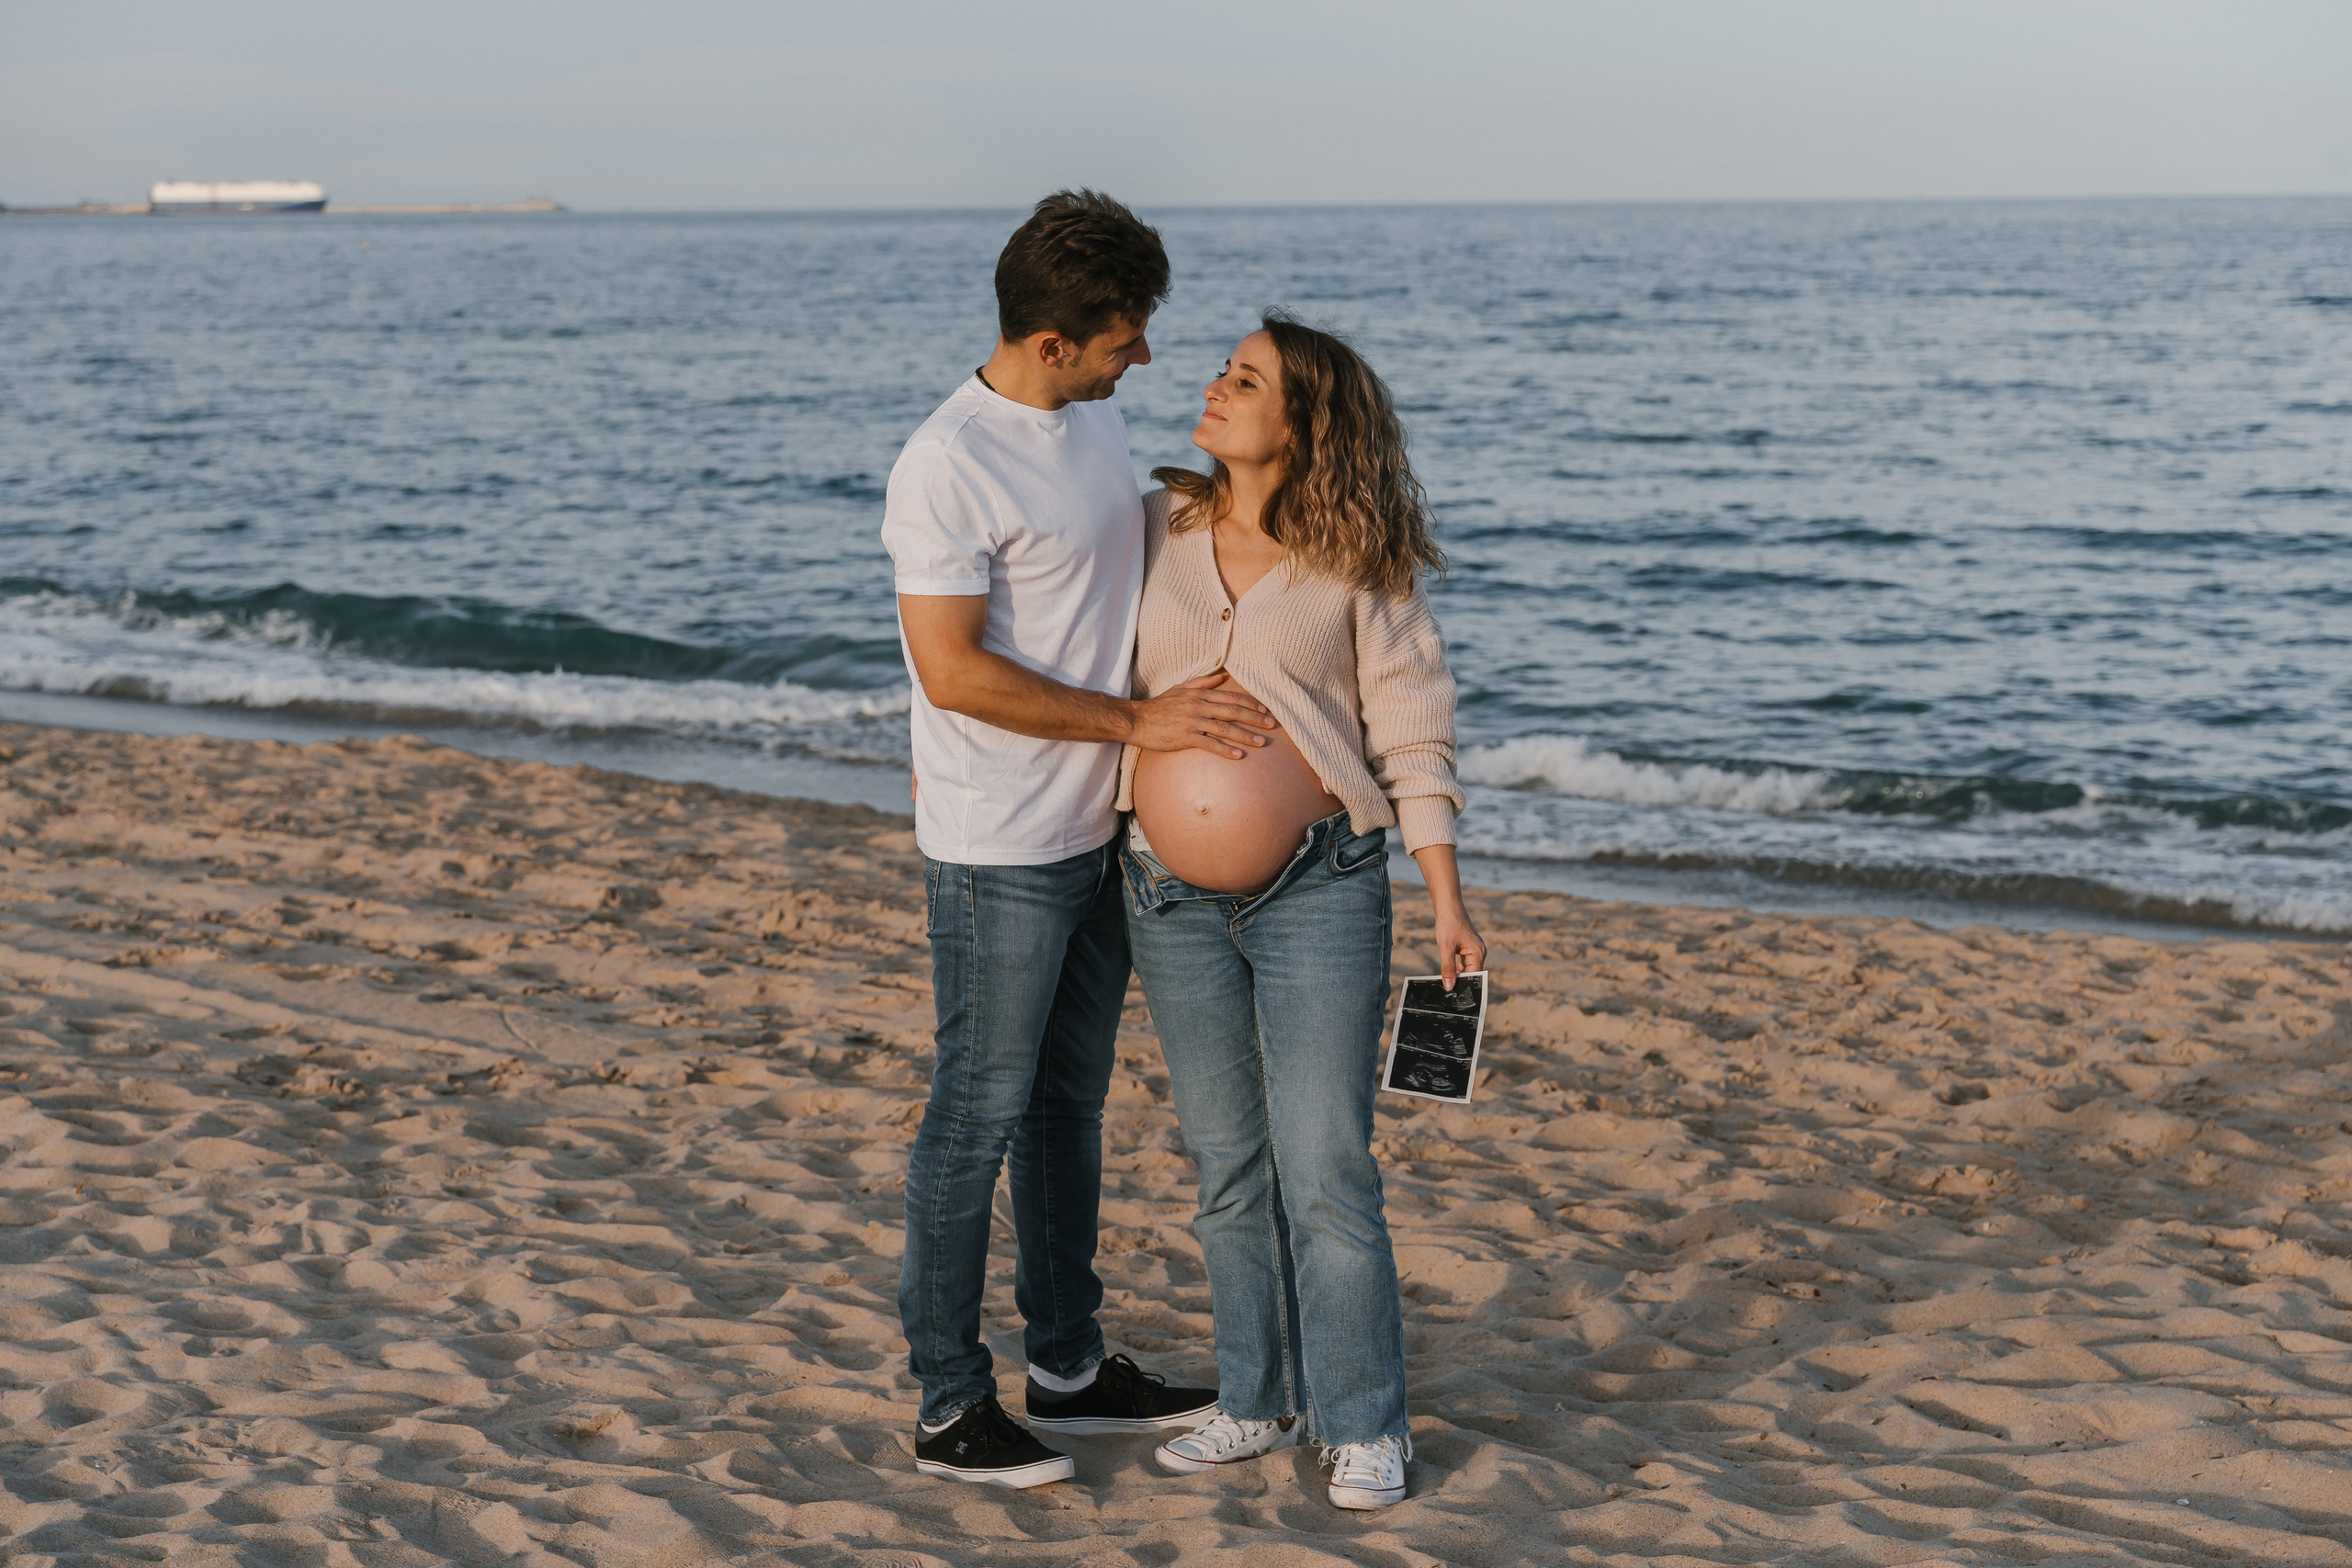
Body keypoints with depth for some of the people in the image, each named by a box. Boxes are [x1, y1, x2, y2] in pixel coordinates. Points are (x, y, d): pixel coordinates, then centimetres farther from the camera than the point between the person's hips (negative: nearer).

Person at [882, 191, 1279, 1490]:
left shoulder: (1094, 422, 7)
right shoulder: (949, 468, -20)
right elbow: (953, 672, -22)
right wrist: (1138, 721, -20)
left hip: (1096, 835, 9)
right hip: (998, 855, -8)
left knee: (1071, 1105, 17)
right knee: (979, 1116, -1)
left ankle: (1070, 1363, 29)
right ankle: (948, 1407, 9)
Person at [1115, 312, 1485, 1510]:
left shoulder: (1359, 561, -5)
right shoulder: (1156, 530, 4)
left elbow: (1413, 731, -4)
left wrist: (1447, 901, -7)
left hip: (1321, 885, -4)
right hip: (1172, 893, 4)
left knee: (1325, 1172, -4)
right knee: (1228, 1167, 12)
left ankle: (1363, 1426, 10)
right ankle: (1258, 1401, 25)